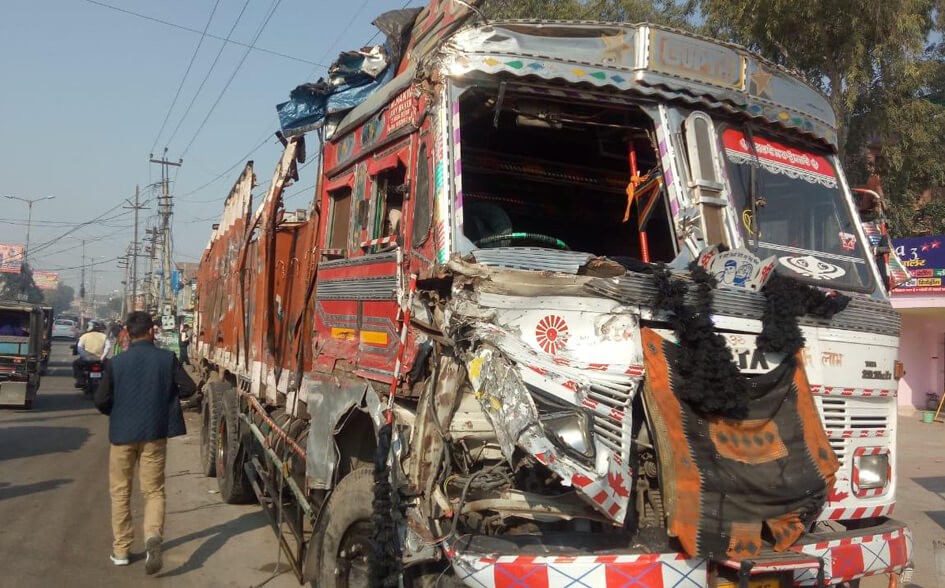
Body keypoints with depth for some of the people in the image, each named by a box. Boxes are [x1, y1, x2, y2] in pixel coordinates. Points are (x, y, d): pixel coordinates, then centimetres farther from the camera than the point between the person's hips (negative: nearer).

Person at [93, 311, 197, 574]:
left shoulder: (116, 362, -5)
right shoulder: (167, 358, -5)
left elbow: (101, 400, -6)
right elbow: (189, 387, -5)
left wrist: (117, 412, 14)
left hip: (122, 434, 0)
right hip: (154, 434, 0)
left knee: (120, 492, 15)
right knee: (154, 491, 8)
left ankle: (120, 550, 20)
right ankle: (153, 537, -16)